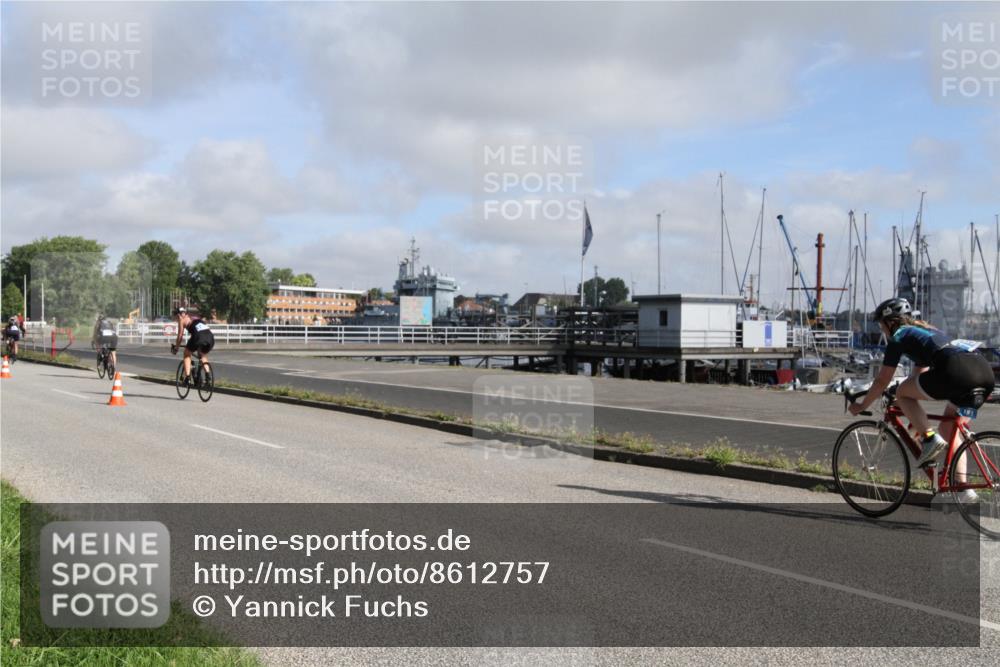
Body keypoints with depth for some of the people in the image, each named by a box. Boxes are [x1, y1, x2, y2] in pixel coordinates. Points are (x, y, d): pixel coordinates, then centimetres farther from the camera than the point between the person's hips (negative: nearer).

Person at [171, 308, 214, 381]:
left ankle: (187, 376, 7)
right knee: (204, 355, 32)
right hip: (211, 337, 6)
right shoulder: (195, 317, 35)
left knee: (187, 353, 19)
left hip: (199, 336, -6)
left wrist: (176, 347, 29)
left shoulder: (182, 319, 16)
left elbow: (180, 335, 16)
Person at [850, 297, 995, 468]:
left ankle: (930, 440, -2)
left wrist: (862, 406, 28)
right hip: (986, 372, 8)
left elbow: (882, 380, 15)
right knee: (948, 427, 23)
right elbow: (919, 376, 45)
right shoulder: (926, 331, 36)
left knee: (902, 393, 11)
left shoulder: (899, 337, 13)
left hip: (957, 372, -8)